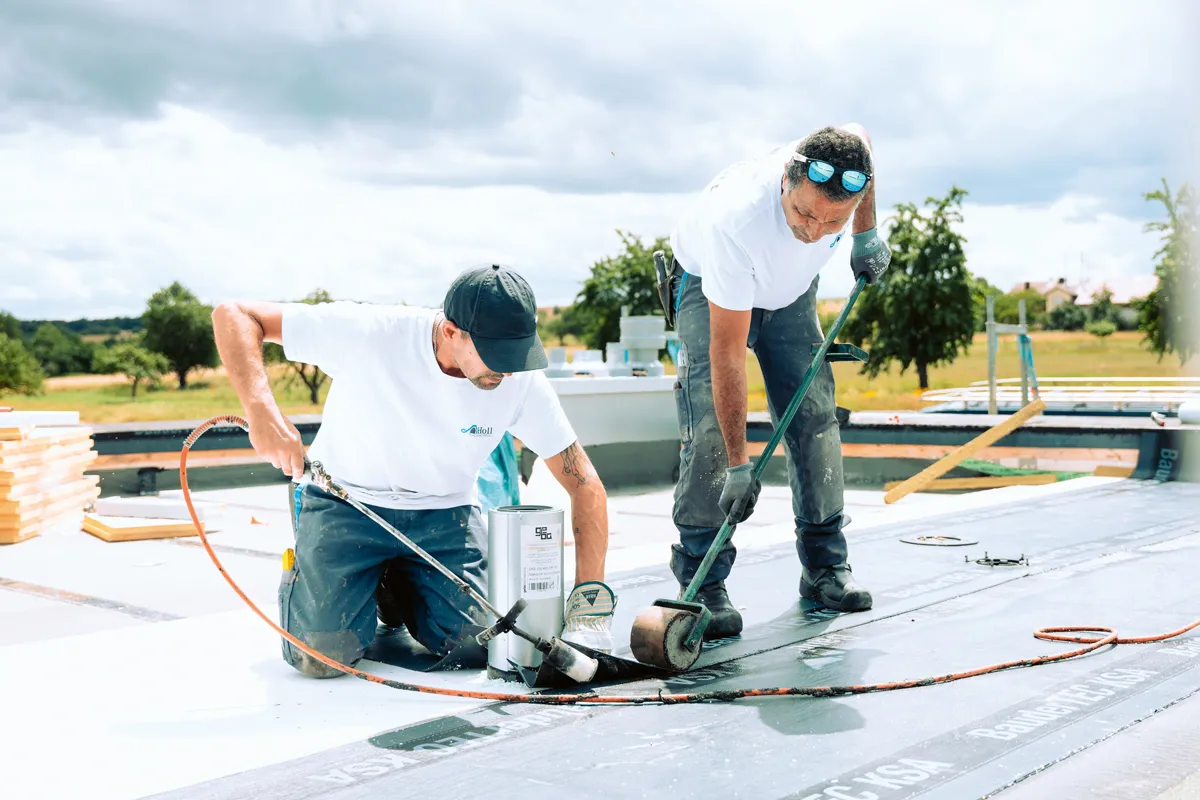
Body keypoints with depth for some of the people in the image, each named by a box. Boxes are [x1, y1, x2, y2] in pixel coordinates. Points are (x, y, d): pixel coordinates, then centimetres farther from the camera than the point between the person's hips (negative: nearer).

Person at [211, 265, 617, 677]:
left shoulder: (522, 379, -19)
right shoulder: (370, 333, -28)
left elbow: (584, 483, -13)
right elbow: (233, 315, -24)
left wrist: (589, 602, -21)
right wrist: (261, 410, -42)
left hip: (445, 511, 3)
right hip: (345, 501, -2)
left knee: (479, 647, -12)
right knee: (323, 657, -15)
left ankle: (398, 588, 20)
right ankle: (305, 573, 20)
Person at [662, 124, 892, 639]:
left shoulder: (847, 169, -31)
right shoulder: (734, 221, -44)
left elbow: (856, 133, 0)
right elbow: (727, 353, -38)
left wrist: (866, 235, 1)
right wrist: (738, 464, -36)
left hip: (789, 289, 5)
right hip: (708, 288, -4)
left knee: (815, 417, -3)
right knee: (711, 432, -18)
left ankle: (826, 568, 9)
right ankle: (701, 585, -11)